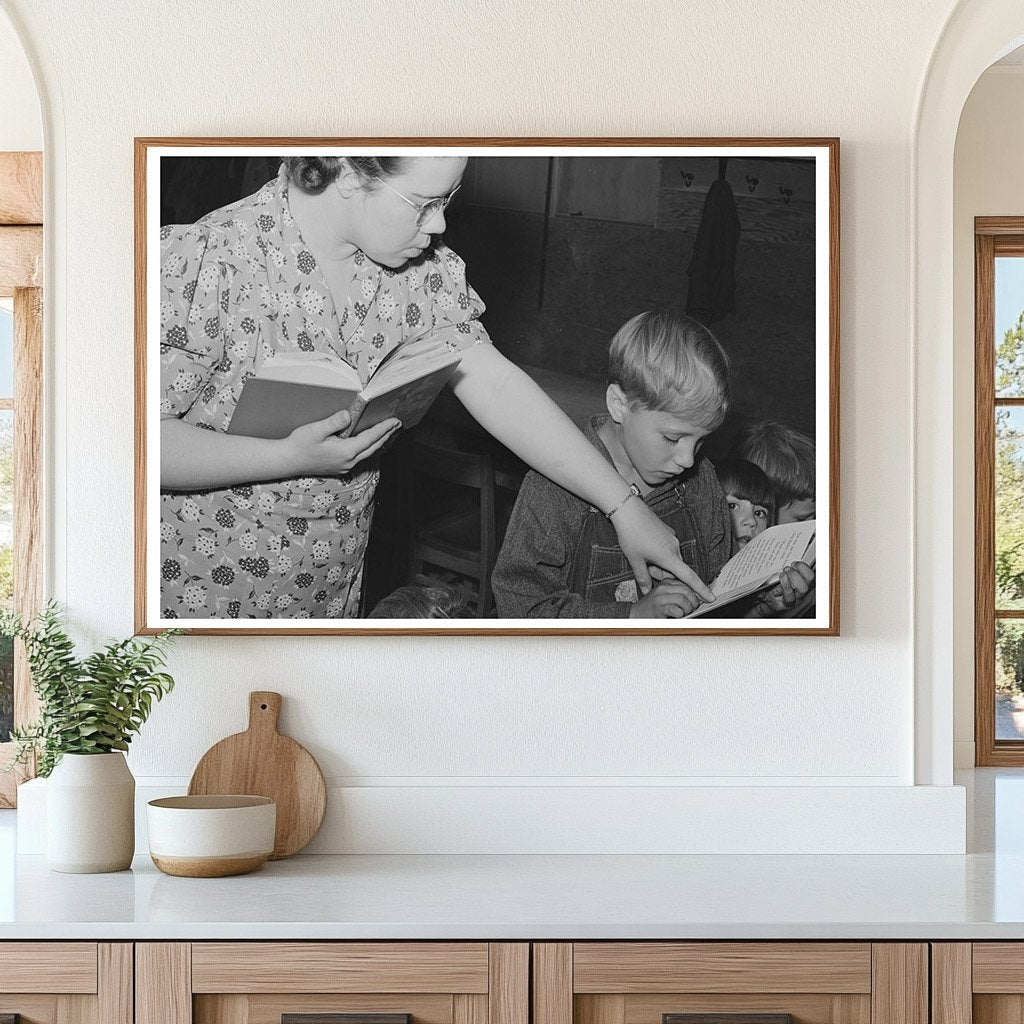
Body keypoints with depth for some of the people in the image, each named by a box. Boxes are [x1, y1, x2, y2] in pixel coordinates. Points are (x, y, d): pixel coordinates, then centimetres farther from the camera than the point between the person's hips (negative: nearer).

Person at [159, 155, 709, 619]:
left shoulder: (418, 265, -3)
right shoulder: (205, 264, -23)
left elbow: (494, 383, -6)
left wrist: (624, 507, -10)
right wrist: (288, 458, -32)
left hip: (333, 590, 6)